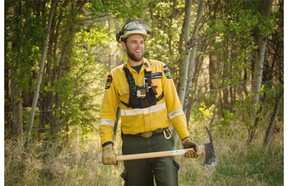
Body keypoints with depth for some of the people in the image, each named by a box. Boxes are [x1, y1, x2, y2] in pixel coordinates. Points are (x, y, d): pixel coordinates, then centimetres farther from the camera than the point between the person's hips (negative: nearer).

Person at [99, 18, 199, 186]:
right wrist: (107, 145, -10)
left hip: (161, 140, -1)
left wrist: (185, 138, -6)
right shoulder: (115, 76, 2)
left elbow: (174, 107, 2)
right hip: (133, 145, 1)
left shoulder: (160, 69, 2)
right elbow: (108, 115, 3)